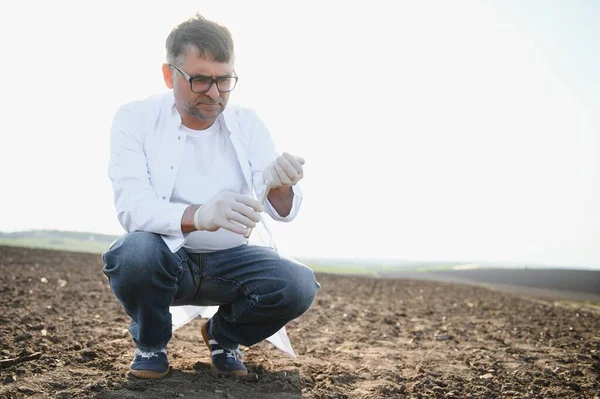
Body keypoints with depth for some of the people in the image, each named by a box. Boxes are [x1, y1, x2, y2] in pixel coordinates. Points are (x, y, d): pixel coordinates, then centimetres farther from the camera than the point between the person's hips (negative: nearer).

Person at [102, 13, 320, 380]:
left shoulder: (248, 124, -1)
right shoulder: (136, 119, -9)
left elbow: (284, 212, -8)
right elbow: (132, 207, -24)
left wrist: (280, 187, -34)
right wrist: (199, 216, -44)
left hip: (230, 260, 3)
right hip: (166, 257, -2)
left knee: (299, 285, -23)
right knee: (135, 252, -35)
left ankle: (223, 334, 10)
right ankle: (151, 342, -1)